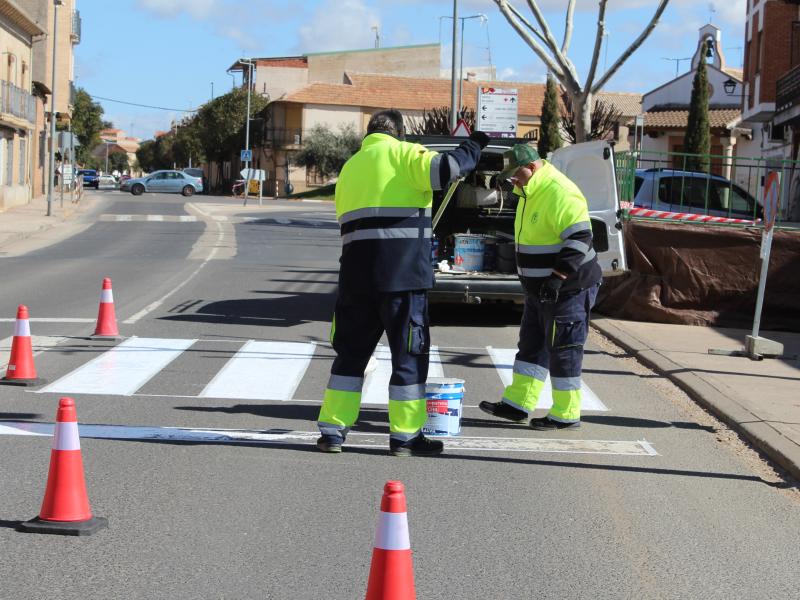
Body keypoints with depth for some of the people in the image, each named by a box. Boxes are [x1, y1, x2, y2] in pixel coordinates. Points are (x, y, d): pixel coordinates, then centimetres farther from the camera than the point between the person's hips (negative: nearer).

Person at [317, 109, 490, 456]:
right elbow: (442, 170, -16)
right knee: (409, 355, 3)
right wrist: (473, 148, 1)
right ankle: (405, 436, 5)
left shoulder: (350, 166, 23)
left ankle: (332, 431, 11)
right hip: (402, 272, -6)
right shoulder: (401, 153, 1)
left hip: (356, 273, 6)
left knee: (350, 353, 13)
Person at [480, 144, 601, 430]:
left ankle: (566, 414, 5)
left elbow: (579, 240, -26)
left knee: (563, 350, -3)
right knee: (531, 345, 13)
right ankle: (516, 404, 20)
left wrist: (557, 278, -27)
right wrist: (534, 281, 22)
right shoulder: (530, 194, 13)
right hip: (539, 289, 10)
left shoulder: (561, 193, -20)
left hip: (566, 289, -10)